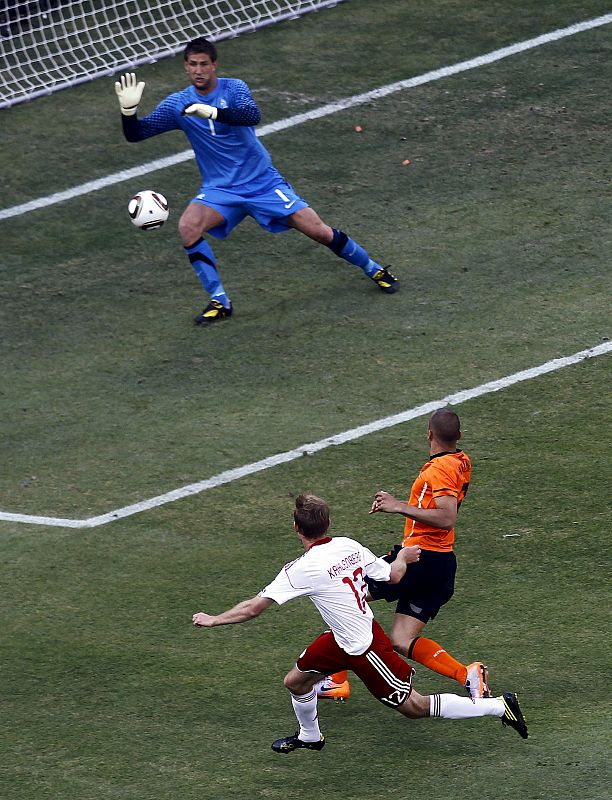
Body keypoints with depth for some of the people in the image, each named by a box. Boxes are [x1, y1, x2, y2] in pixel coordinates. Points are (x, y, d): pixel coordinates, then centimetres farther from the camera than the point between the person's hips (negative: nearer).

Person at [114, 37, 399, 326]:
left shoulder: (233, 88, -9)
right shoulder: (177, 104, -2)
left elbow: (252, 115, -30)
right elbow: (135, 134, -4)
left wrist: (213, 112, -46)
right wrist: (129, 109, -25)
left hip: (263, 182, -2)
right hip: (220, 190, 2)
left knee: (319, 231, -6)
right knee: (188, 226, -29)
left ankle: (373, 269, 20)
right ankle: (220, 302, -18)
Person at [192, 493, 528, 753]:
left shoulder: (303, 569, -27)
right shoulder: (349, 546, -7)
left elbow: (254, 608, -23)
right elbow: (393, 575, 6)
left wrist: (213, 620, -8)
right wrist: (403, 556, 28)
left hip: (363, 649, -9)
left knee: (414, 707, 3)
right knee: (295, 681, 18)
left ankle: (499, 706, 7)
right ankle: (309, 736, 47)